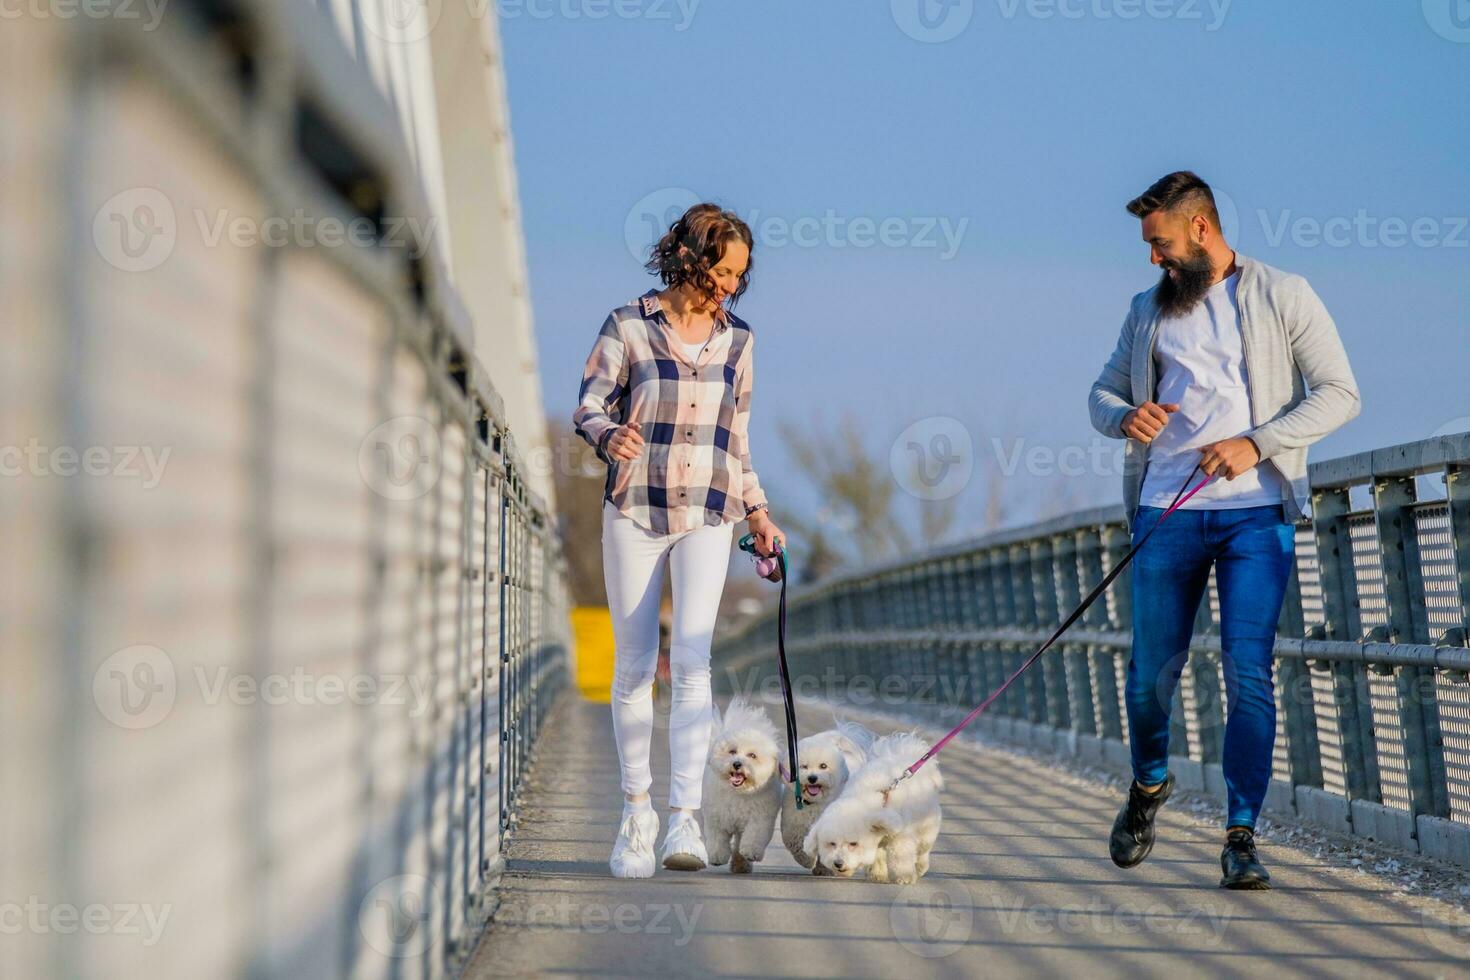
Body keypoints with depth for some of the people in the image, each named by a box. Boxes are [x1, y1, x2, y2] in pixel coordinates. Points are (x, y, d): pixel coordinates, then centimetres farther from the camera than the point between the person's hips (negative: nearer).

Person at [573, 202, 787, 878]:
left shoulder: (738, 340, 11)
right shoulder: (628, 327, 1)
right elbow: (589, 406, -2)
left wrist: (756, 512, 15)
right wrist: (610, 437, -24)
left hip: (707, 518, 1)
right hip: (633, 511, -1)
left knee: (691, 660, -13)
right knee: (635, 666, 2)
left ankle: (684, 818, -17)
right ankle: (636, 812, 13)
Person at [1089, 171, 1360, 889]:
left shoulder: (1283, 298, 4)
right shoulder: (1148, 311, 16)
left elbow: (1339, 392, -1)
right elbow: (1102, 392, 21)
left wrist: (1258, 443, -13)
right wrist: (1124, 416, -4)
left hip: (1256, 512, -3)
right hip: (1167, 510, 3)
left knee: (1248, 673, -10)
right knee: (1152, 670, 6)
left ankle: (1241, 837, -4)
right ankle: (1149, 784, 34)